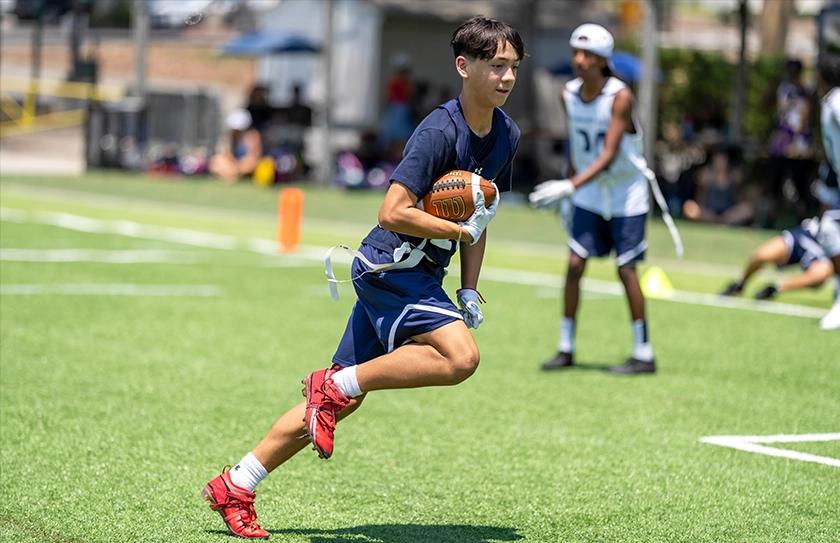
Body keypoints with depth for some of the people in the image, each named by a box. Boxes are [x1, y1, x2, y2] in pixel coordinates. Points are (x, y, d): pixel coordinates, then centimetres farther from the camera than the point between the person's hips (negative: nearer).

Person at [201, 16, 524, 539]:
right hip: (389, 265, -8)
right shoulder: (440, 132, -19)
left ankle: (235, 487, 14)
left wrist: (469, 290, 11)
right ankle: (335, 385, -9)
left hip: (415, 274, 8)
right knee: (461, 357, -25)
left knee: (340, 400, 8)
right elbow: (393, 213, -24)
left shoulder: (507, 136, 7)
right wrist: (462, 230, -18)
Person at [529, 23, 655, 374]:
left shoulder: (620, 97, -21)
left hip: (626, 195, -5)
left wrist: (571, 187, -36)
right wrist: (569, 183, 15)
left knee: (626, 270, -4)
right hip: (588, 196, 5)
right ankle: (566, 348, 7)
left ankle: (644, 355, 4)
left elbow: (608, 156, -27)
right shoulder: (569, 95, -3)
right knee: (574, 264, -2)